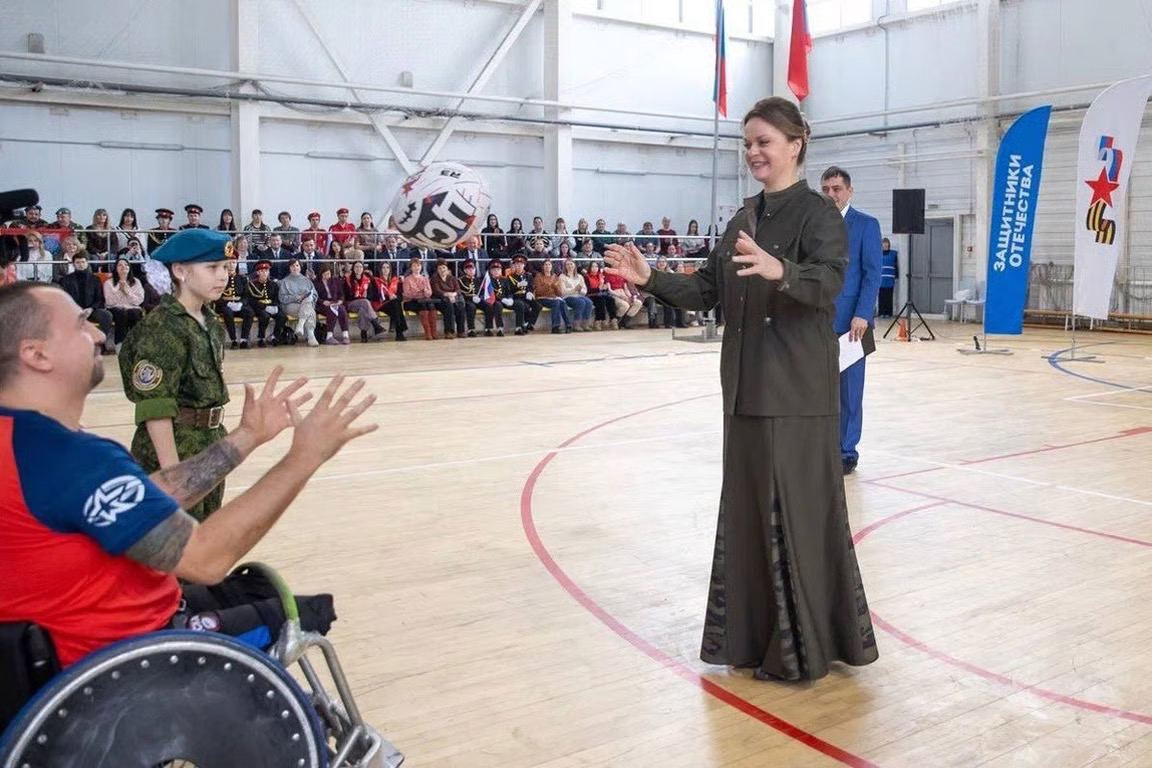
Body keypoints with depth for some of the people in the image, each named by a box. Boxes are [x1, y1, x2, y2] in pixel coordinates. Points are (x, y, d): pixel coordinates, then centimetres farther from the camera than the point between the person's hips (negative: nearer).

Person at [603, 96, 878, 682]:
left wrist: (780, 271, -44)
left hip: (796, 391, -7)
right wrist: (650, 278, -2)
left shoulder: (818, 213, -8)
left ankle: (805, 645, 10)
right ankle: (758, 635, 24)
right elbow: (708, 290, 12)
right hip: (746, 385, 8)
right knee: (748, 507, 11)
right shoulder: (744, 217, 14)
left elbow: (830, 282, -25)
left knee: (796, 510, -2)